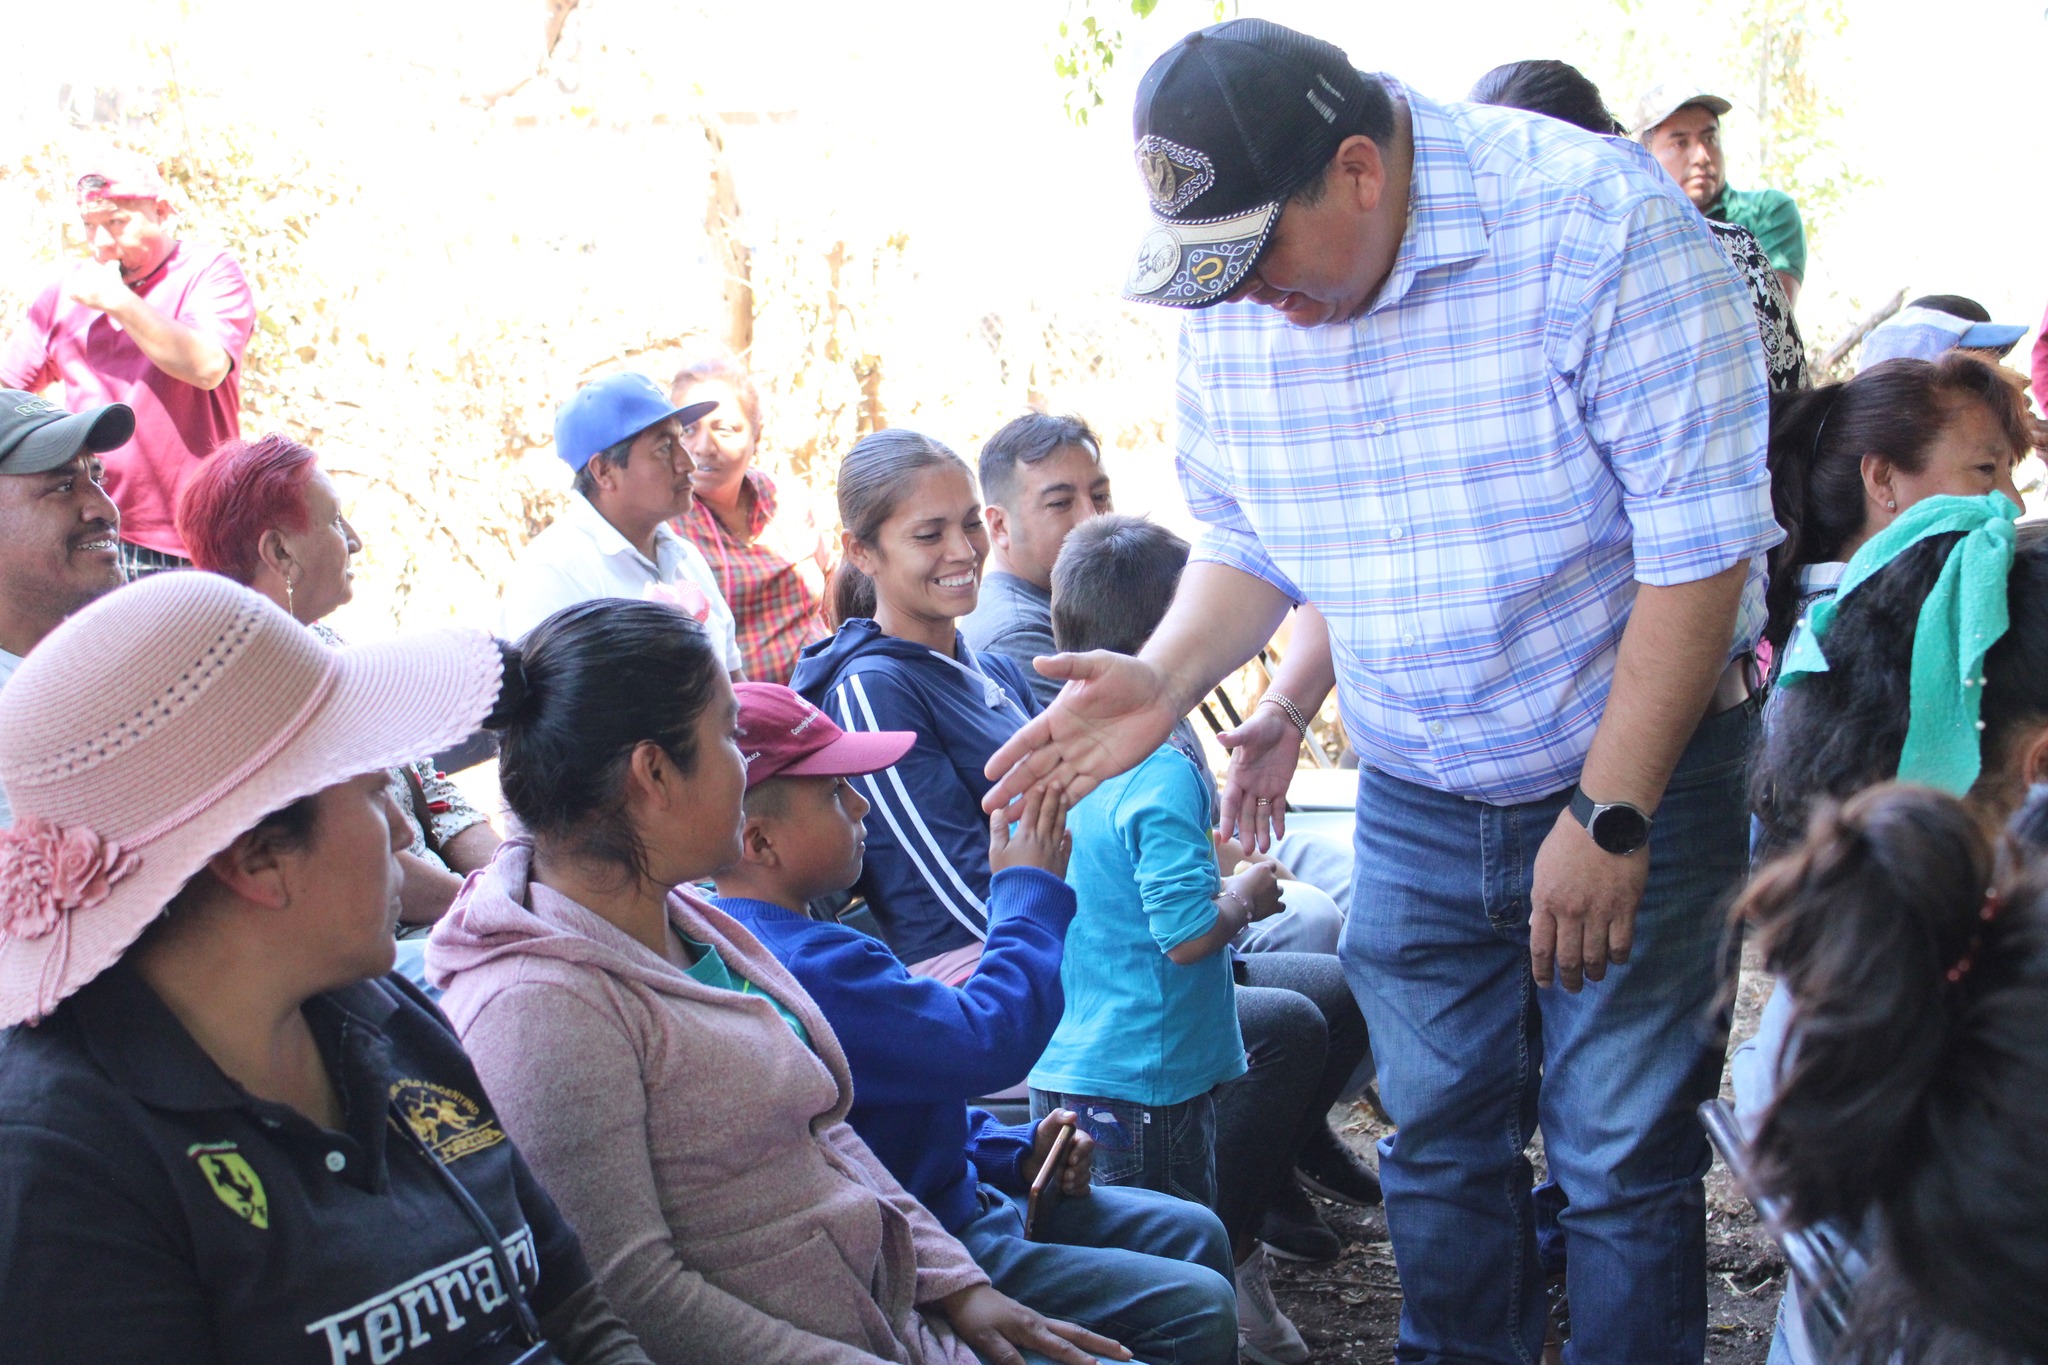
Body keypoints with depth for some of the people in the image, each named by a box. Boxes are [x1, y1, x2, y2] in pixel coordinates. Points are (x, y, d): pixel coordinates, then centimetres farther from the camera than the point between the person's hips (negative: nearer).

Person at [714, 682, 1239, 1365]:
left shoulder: (767, 943, 8)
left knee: (1196, 1234, 15)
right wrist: (1031, 891, -13)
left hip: (953, 1196, 11)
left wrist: (1014, 1151, 8)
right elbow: (988, 1043, -28)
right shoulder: (809, 967, -29)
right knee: (1198, 1309, -14)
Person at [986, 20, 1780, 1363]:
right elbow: (1246, 543, 8)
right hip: (1415, 800, 4)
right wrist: (1166, 676, -12)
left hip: (1633, 773, -4)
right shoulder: (1231, 301, -6)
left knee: (1623, 1154, 2)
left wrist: (1607, 817, -21)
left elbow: (1699, 545, -21)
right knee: (1439, 1140, 13)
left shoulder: (1599, 222, -22)